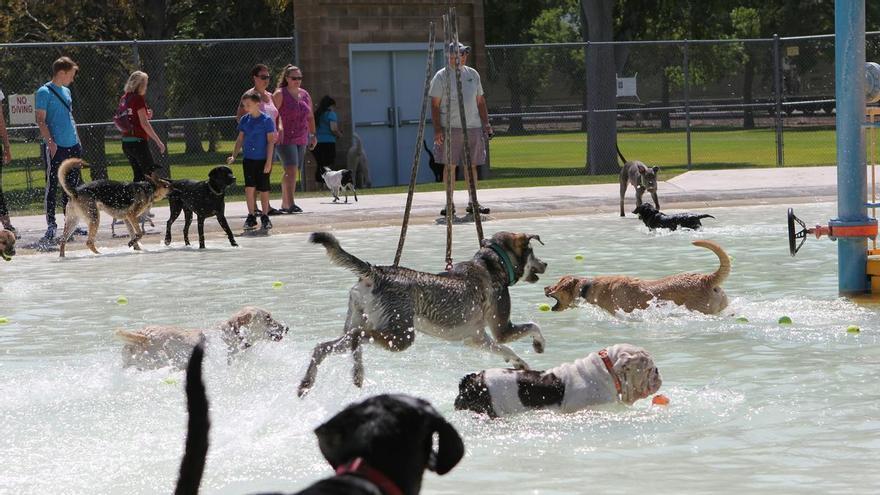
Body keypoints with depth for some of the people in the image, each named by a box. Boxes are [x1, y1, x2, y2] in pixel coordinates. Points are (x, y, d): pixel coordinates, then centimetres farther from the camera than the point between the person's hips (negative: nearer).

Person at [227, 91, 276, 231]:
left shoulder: (266, 120, -8)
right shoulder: (244, 120, 4)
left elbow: (270, 141, -7)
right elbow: (240, 139, 12)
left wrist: (269, 161, -11)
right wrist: (233, 155, 2)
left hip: (263, 160, -3)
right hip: (249, 159, 3)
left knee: (263, 189, 4)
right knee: (249, 188, -5)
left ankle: (264, 217, 15)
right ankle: (251, 217, 3)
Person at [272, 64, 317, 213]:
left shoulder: (305, 95, 15)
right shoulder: (280, 94, -5)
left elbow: (310, 117, 23)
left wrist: (313, 134, 20)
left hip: (301, 139, 7)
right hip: (285, 138, -7)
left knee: (291, 172, 9)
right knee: (291, 169, -17)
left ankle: (285, 203, 17)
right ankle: (290, 204, -23)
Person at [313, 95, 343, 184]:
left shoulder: (317, 114, 15)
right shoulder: (331, 114, -6)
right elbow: (333, 129, -16)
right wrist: (339, 134, 2)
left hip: (317, 143, 7)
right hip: (328, 142, -7)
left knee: (319, 165, 12)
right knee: (330, 166, -6)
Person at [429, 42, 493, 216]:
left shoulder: (473, 74, 13)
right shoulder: (441, 76, -1)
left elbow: (480, 101, 20)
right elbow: (435, 105, -4)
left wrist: (486, 122, 12)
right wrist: (437, 129, -12)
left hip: (473, 126, 4)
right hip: (450, 128, -4)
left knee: (472, 165, 6)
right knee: (450, 165, -3)